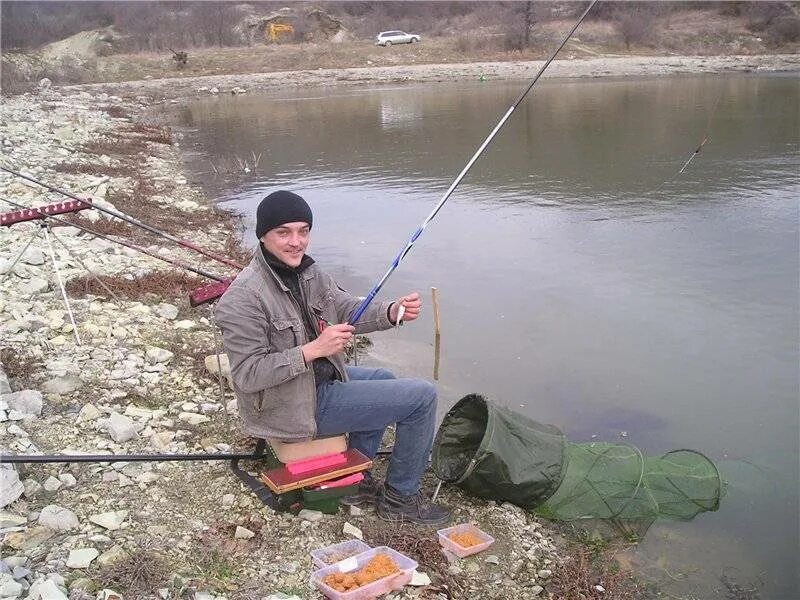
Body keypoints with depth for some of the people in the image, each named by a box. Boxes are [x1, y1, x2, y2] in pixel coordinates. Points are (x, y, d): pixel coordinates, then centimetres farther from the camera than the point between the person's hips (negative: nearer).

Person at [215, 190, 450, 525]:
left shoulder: (306, 271, 0)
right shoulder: (244, 298, -26)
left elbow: (348, 311, 3)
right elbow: (247, 374, -26)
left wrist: (392, 312, -17)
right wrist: (313, 349, -32)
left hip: (318, 379, 9)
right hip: (295, 407, -9)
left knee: (383, 380, 31)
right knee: (422, 396, -6)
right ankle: (399, 497, 12)